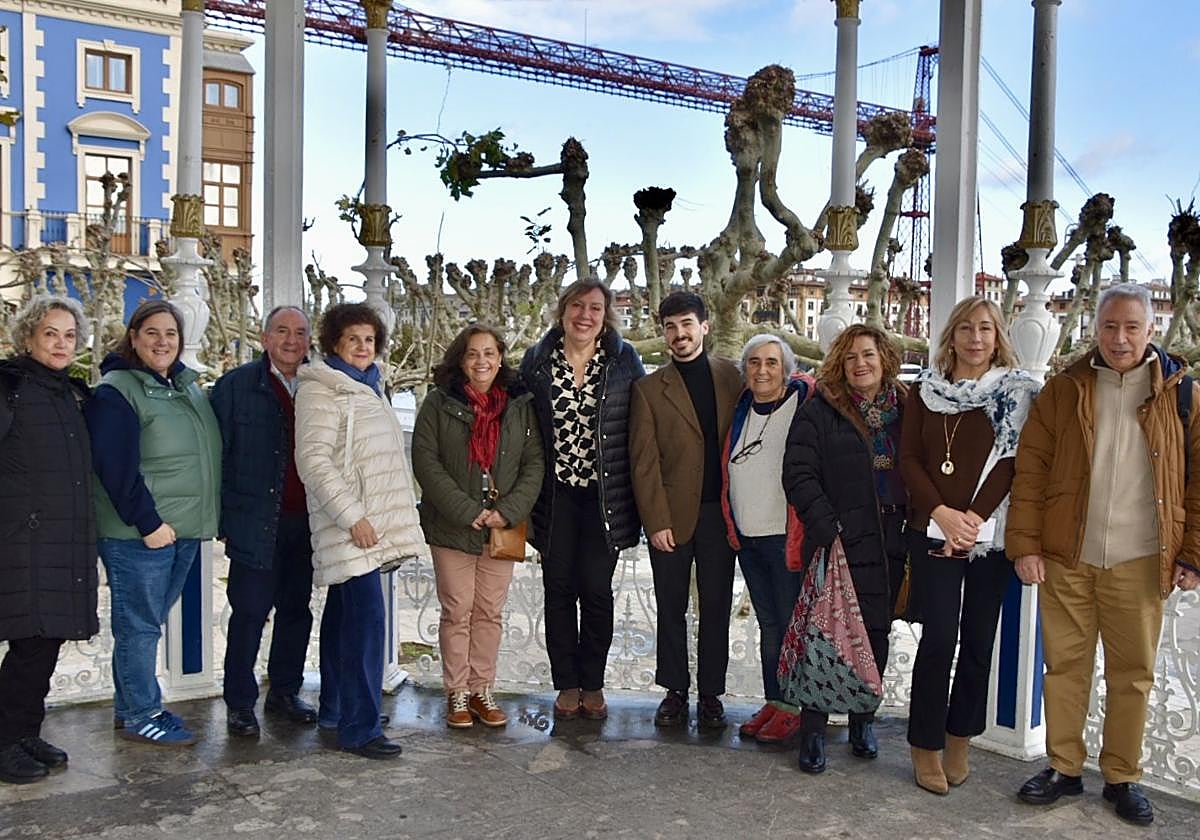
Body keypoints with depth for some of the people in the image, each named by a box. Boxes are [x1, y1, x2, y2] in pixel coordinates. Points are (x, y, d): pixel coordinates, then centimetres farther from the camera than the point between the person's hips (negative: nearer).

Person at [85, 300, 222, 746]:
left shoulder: (188, 387, 15)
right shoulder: (116, 391, -10)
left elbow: (208, 455, 21)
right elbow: (116, 468, -17)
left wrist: (213, 517, 16)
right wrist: (147, 523, -19)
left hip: (185, 530, 8)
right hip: (138, 533, -8)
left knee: (148, 622, 16)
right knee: (140, 625, 1)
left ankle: (131, 706, 27)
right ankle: (140, 716, 12)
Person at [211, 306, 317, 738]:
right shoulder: (236, 385, -2)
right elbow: (217, 452, -4)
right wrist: (224, 515, -8)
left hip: (305, 522, 4)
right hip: (256, 521, -4)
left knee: (297, 609, 13)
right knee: (250, 613, 1)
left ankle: (285, 690, 28)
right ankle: (240, 703, 15)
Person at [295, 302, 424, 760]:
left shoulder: (368, 387, 18)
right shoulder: (320, 390, -10)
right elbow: (313, 460, -18)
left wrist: (394, 515, 20)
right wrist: (352, 516, -22)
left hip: (371, 522, 9)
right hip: (347, 522, -9)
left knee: (344, 615, 16)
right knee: (366, 617, -13)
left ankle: (335, 709, 27)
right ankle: (360, 728, -7)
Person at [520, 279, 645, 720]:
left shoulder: (624, 359, -2)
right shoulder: (537, 360, 2)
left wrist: (635, 490, -3)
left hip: (604, 496, -1)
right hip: (555, 495, 2)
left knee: (596, 589, 3)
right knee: (559, 589, 8)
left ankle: (592, 684, 19)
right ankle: (567, 684, 20)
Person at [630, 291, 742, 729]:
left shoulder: (730, 376, 7)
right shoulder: (649, 388, 0)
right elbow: (643, 462, -3)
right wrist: (656, 522, -10)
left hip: (720, 512, 1)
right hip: (671, 515, -1)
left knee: (716, 607, 8)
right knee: (671, 609, 8)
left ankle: (710, 695, 21)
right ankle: (674, 692, 22)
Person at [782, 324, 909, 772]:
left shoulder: (905, 409, 10)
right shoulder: (819, 412, -3)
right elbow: (799, 475, -8)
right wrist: (826, 527, -15)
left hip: (889, 545, 4)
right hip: (839, 545, -4)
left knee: (877, 634, 11)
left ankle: (863, 719, 27)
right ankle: (814, 729, 9)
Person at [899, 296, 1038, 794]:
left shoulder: (1017, 393, 3)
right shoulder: (925, 390, 6)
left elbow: (1012, 462, -4)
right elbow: (909, 458, 2)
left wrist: (975, 518, -15)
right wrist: (942, 513, -12)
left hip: (991, 533, 1)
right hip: (933, 530, 0)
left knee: (979, 638, 6)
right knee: (939, 636, -5)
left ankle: (960, 738, 22)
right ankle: (925, 747, 7)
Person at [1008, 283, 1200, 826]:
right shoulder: (1063, 391, 3)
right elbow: (1030, 471, 0)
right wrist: (1026, 545, -5)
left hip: (1140, 563, 0)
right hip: (1066, 559, 1)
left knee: (1132, 675, 10)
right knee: (1065, 665, 9)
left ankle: (1122, 777, 26)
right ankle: (1064, 768, 24)